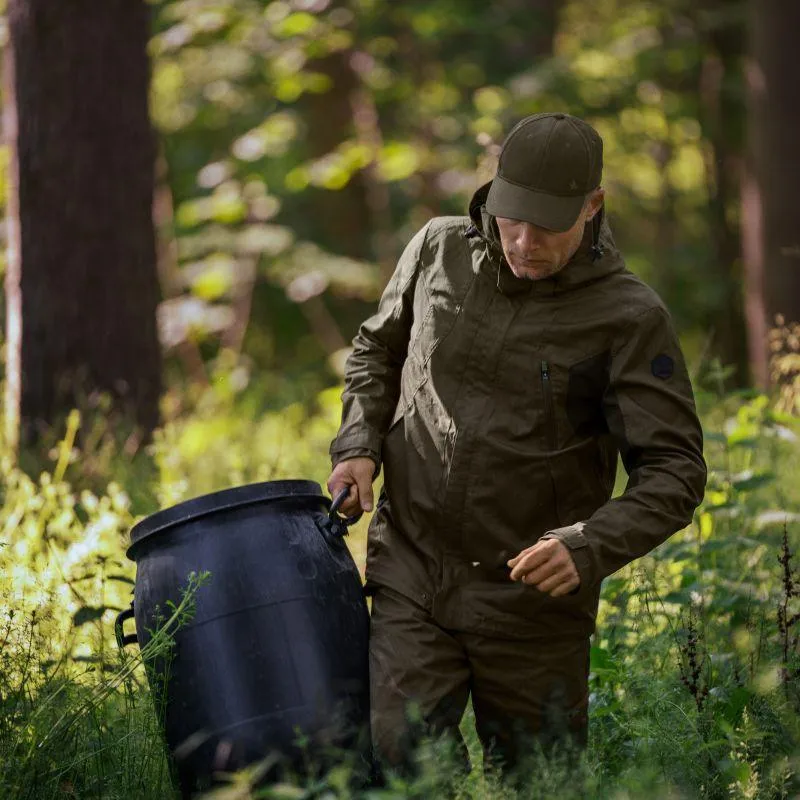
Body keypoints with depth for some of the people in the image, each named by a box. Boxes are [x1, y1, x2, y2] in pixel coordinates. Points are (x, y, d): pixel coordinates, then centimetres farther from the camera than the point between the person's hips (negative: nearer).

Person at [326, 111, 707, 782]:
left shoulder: (630, 318, -10)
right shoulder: (439, 251, 1)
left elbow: (674, 472, -11)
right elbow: (377, 351, 20)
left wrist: (589, 548, -28)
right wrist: (359, 445, 2)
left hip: (531, 604, -2)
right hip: (411, 577, 2)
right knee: (400, 760, -14)